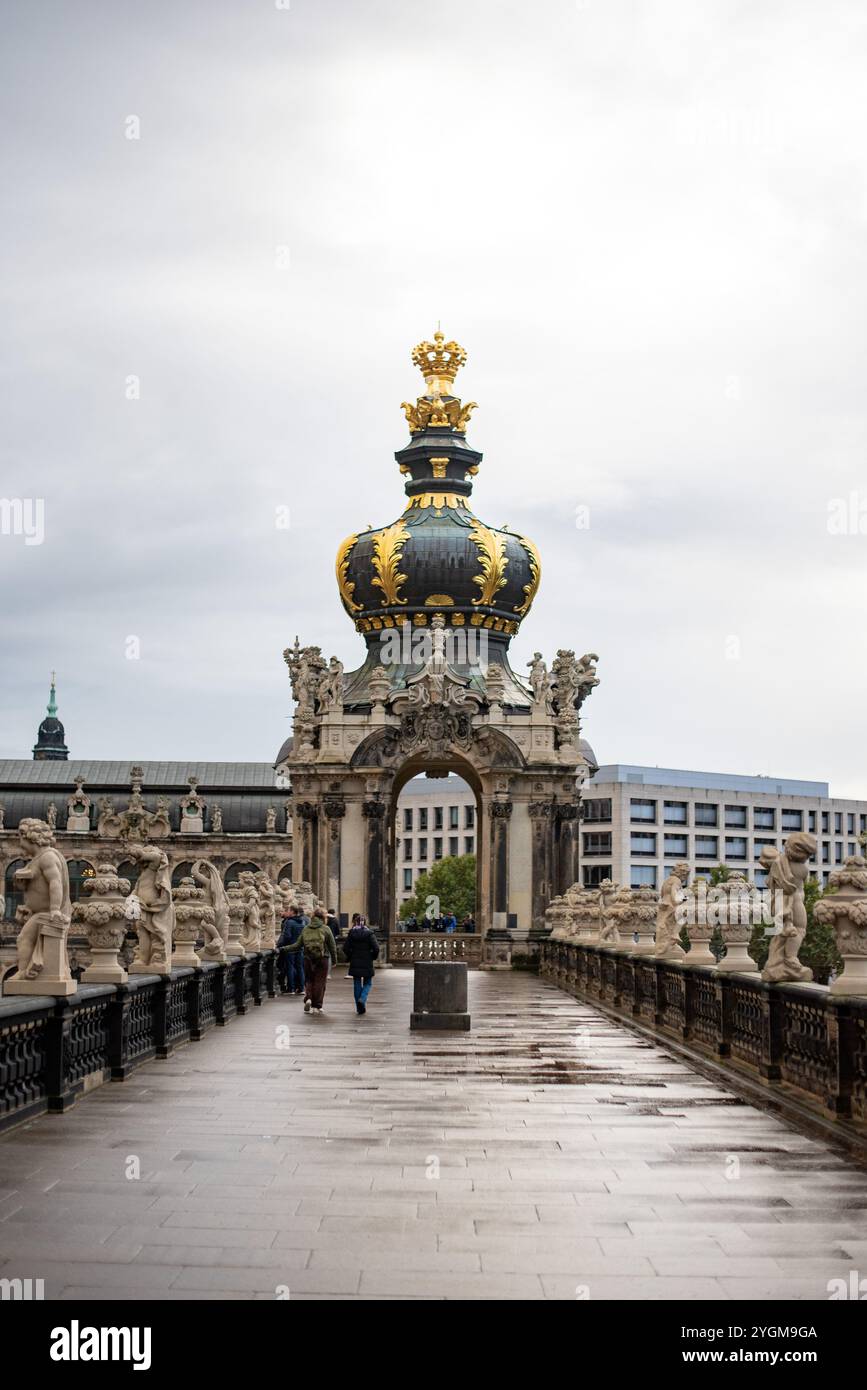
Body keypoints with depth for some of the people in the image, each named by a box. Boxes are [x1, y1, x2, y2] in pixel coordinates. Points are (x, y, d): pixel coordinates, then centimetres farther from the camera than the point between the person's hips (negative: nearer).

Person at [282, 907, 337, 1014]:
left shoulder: (305, 929, 4)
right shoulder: (326, 929, -3)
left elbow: (298, 945, 3)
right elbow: (332, 946, 0)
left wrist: (285, 949, 13)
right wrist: (334, 960, 10)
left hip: (308, 959, 2)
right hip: (322, 959, -2)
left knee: (309, 980, 15)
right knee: (320, 982, 5)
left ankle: (308, 998, -8)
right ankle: (316, 1006, 6)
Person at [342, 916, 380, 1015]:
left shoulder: (351, 933, -2)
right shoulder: (369, 933, -7)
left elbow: (345, 948, -5)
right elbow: (376, 948, -12)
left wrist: (350, 957, 11)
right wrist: (373, 957, 5)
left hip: (355, 963, 2)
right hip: (367, 963, -2)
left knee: (357, 984, 10)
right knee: (367, 983, 12)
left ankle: (359, 1008, 11)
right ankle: (362, 999, -14)